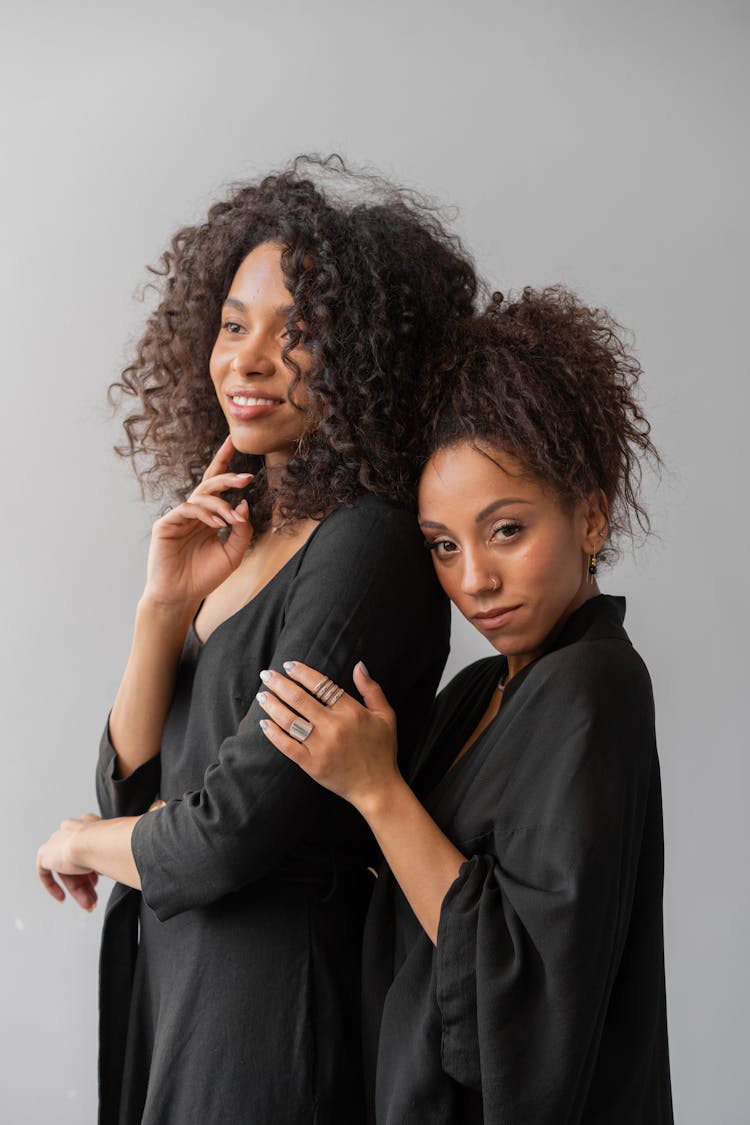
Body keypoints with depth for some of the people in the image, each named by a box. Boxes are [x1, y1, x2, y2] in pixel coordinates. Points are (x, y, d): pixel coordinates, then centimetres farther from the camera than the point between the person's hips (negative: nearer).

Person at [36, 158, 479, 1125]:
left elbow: (223, 840, -20)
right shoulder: (233, 538, 4)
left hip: (273, 999, -7)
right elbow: (132, 791, 2)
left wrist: (81, 843, -1)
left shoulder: (368, 550, -20)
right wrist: (164, 608, -10)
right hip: (166, 971, 7)